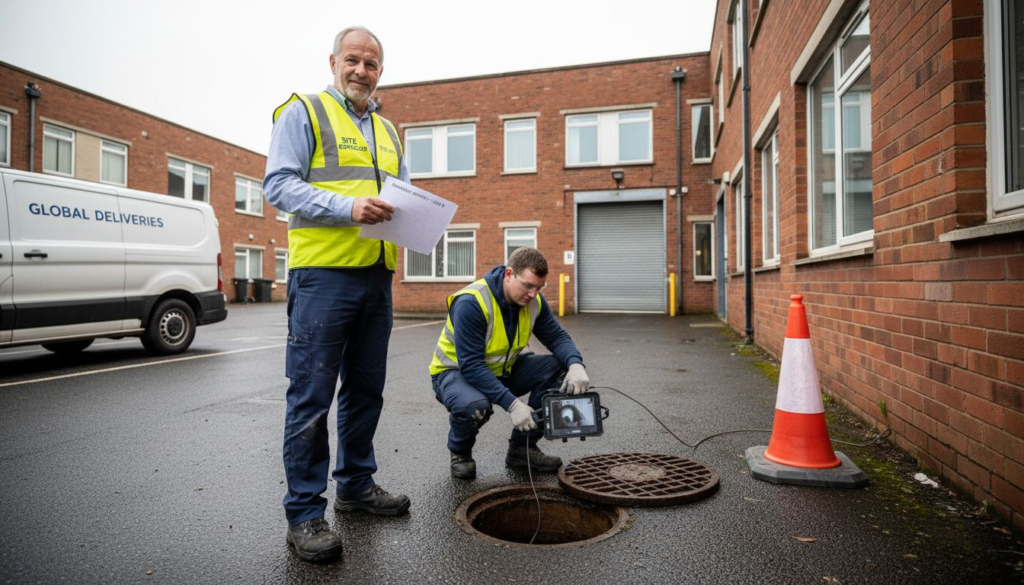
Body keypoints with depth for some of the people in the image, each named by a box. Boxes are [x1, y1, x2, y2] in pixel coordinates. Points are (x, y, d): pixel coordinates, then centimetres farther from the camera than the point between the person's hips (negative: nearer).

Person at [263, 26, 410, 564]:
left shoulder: (387, 131, 24)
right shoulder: (303, 112, 4)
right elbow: (278, 184, -7)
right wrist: (348, 207, -21)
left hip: (377, 274, 7)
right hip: (322, 272, -7)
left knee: (366, 389, 13)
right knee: (312, 395, -3)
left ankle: (355, 484, 29)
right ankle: (304, 512, 8)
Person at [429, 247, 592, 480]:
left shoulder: (534, 301, -10)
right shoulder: (471, 303, -30)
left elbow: (557, 337, -5)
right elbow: (470, 365, -32)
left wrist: (575, 365, -28)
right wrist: (512, 404, -37)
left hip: (501, 370, 6)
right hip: (456, 371, -6)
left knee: (557, 367, -14)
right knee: (475, 406, -40)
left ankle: (523, 448, 1)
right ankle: (460, 452, -2)